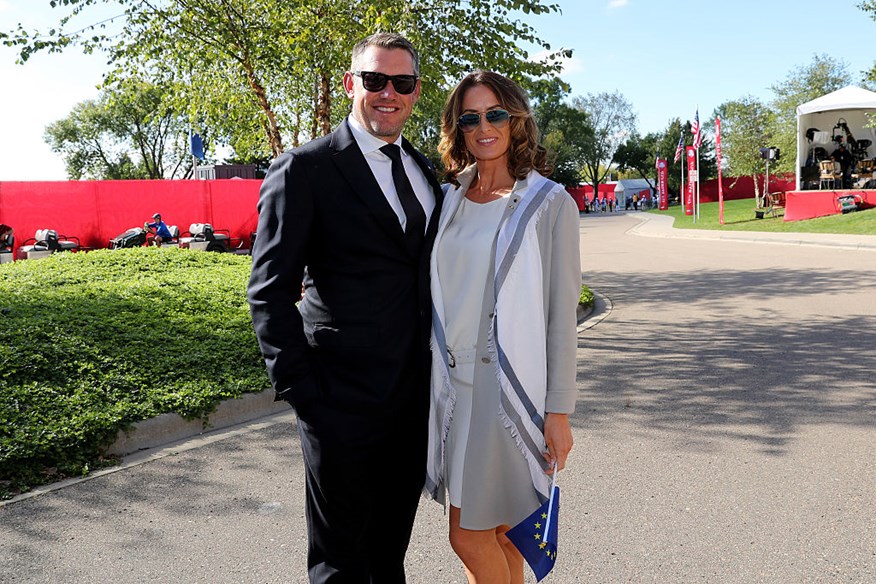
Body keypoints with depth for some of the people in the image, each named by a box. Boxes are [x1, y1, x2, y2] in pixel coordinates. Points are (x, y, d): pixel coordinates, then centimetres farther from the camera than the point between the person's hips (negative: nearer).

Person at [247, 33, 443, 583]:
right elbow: (270, 293, -11)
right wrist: (303, 394, -15)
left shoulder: (425, 171, 10)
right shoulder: (304, 170, -10)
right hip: (344, 404, -6)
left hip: (416, 397, 6)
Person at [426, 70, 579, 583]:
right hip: (453, 382, 5)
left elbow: (562, 313, -7)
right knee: (493, 531, 14)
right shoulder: (450, 198, 9)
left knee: (470, 535, 1)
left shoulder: (549, 203, -5)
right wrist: (428, 380, 12)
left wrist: (559, 410, -10)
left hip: (510, 387, -5)